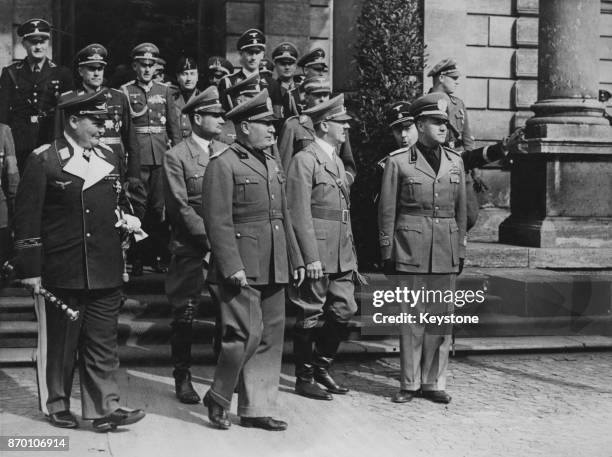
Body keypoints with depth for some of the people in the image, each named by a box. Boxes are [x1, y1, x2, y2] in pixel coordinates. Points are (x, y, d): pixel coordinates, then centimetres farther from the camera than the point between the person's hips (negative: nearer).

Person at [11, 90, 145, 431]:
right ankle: (57, 405, 23)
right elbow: (26, 217, -6)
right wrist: (30, 268, -9)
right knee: (58, 342, 8)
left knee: (103, 342, 4)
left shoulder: (111, 159, 11)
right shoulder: (44, 160, -5)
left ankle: (105, 408, 8)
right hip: (61, 272, -4)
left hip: (106, 272, 4)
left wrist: (128, 218, 2)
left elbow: (122, 203, 25)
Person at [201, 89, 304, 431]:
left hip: (274, 269, 8)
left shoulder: (273, 165, 18)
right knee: (248, 334, -11)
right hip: (242, 268, -8)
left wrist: (296, 259, 17)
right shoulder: (223, 165, -8)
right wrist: (232, 267, -19)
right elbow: (218, 221, -14)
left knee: (271, 336, 8)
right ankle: (218, 398, 10)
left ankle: (256, 409, 18)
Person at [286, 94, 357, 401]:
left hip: (341, 256, 8)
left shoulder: (336, 161, 18)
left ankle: (321, 367, 25)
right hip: (316, 255, -8)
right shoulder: (304, 160, -10)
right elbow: (299, 213, -15)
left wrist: (350, 253, 17)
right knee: (310, 317, 1)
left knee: (344, 311, 9)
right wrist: (310, 257, -19)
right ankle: (304, 378, 14)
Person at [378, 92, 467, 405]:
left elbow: (461, 210, 15)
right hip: (411, 250, -4)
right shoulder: (398, 162, -2)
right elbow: (387, 212, 0)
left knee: (442, 318, 7)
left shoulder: (455, 162, 10)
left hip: (446, 253, 4)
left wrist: (461, 251, 12)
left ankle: (433, 382, 17)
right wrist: (387, 254, -1)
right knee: (412, 317, 2)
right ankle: (409, 384, 13)